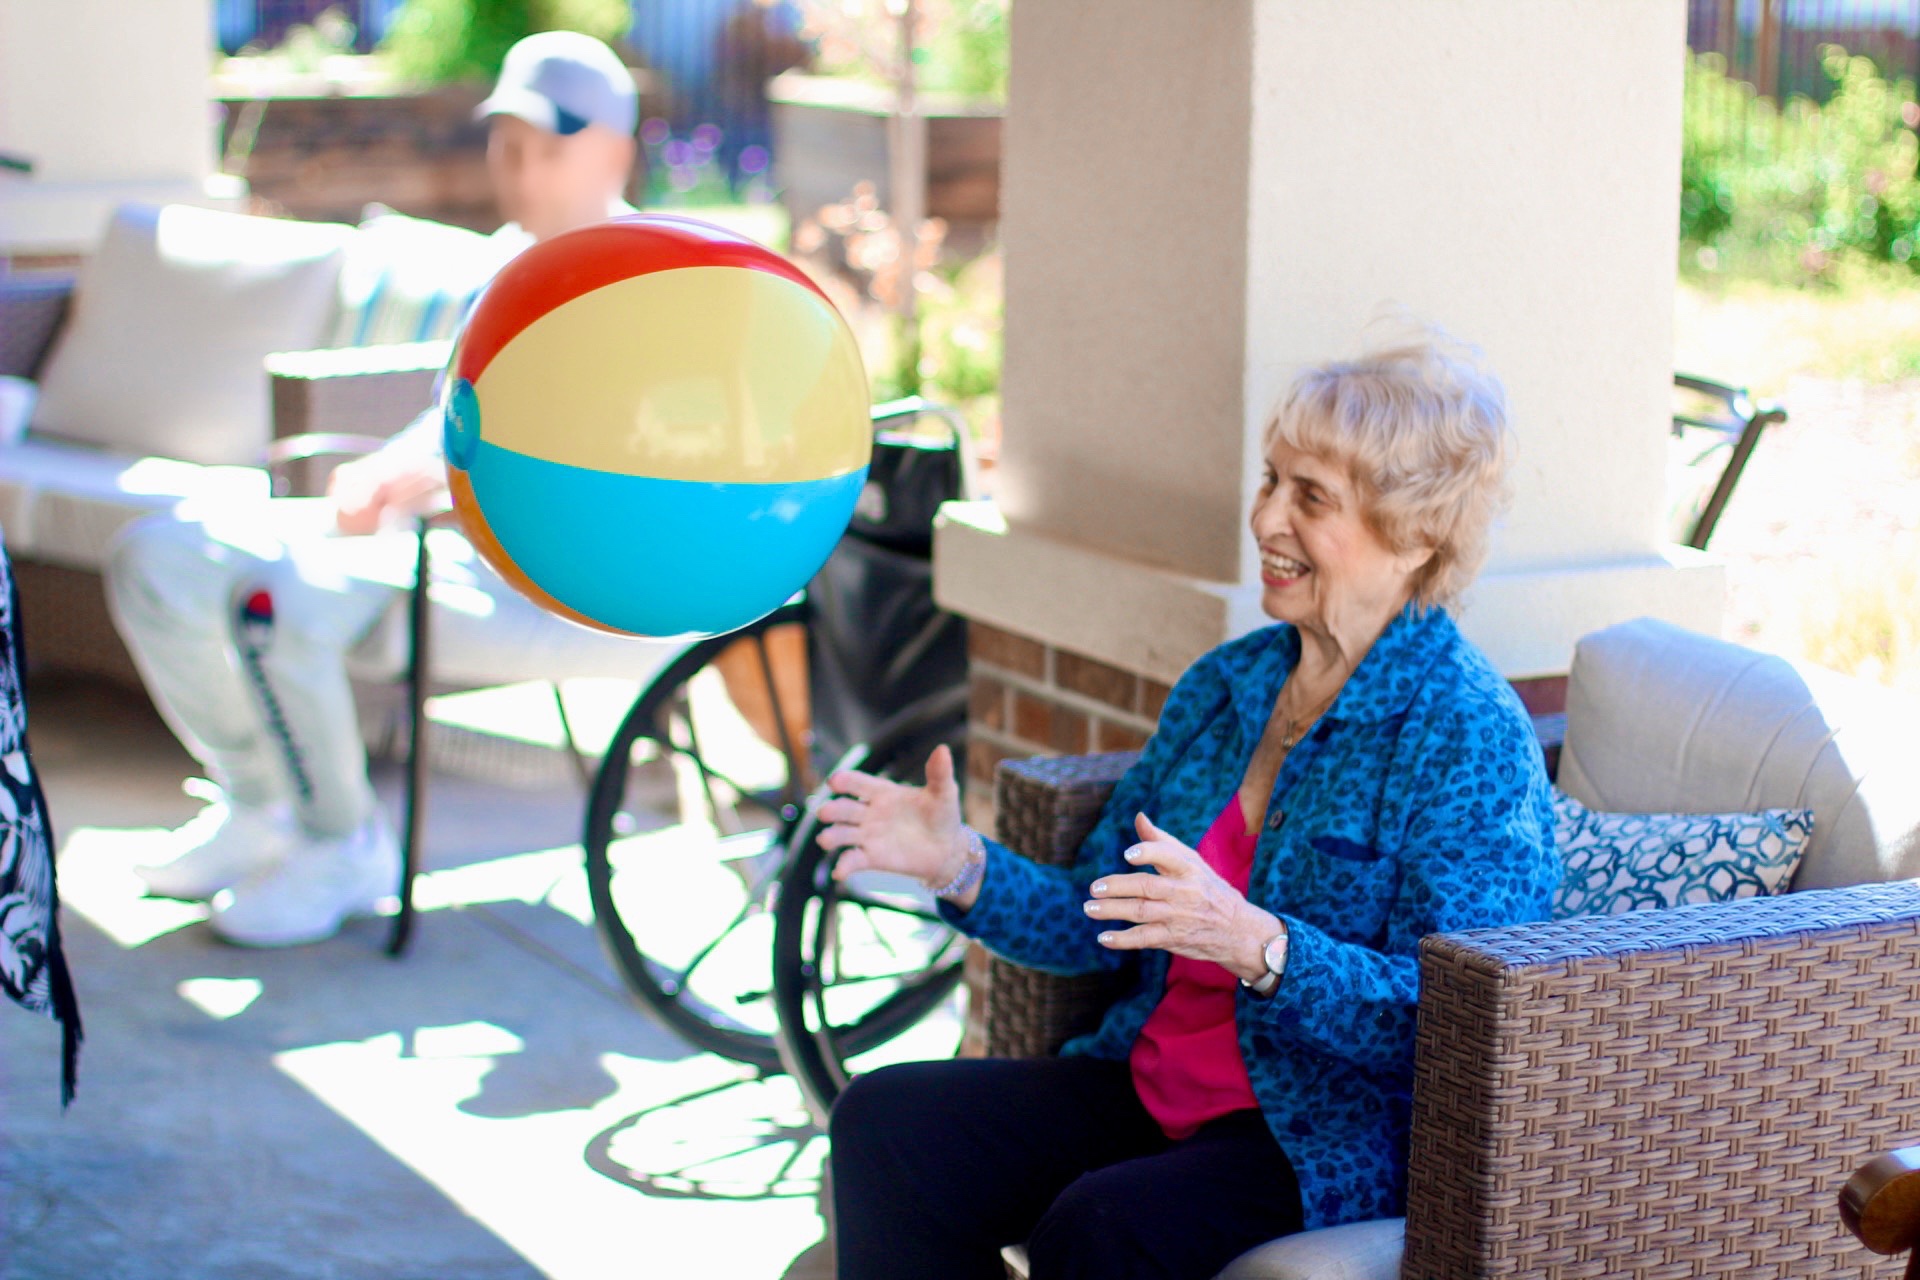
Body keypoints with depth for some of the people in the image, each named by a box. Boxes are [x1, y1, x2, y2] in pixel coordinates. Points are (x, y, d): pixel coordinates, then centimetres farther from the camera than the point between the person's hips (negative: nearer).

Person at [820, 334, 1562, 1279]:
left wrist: (1255, 944, -34)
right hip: (1151, 1087, 8)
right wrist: (961, 866, -3)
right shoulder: (1225, 684, 11)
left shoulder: (1469, 736, -13)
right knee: (886, 1122, -12)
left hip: (1335, 1139, -7)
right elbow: (1107, 924, 14)